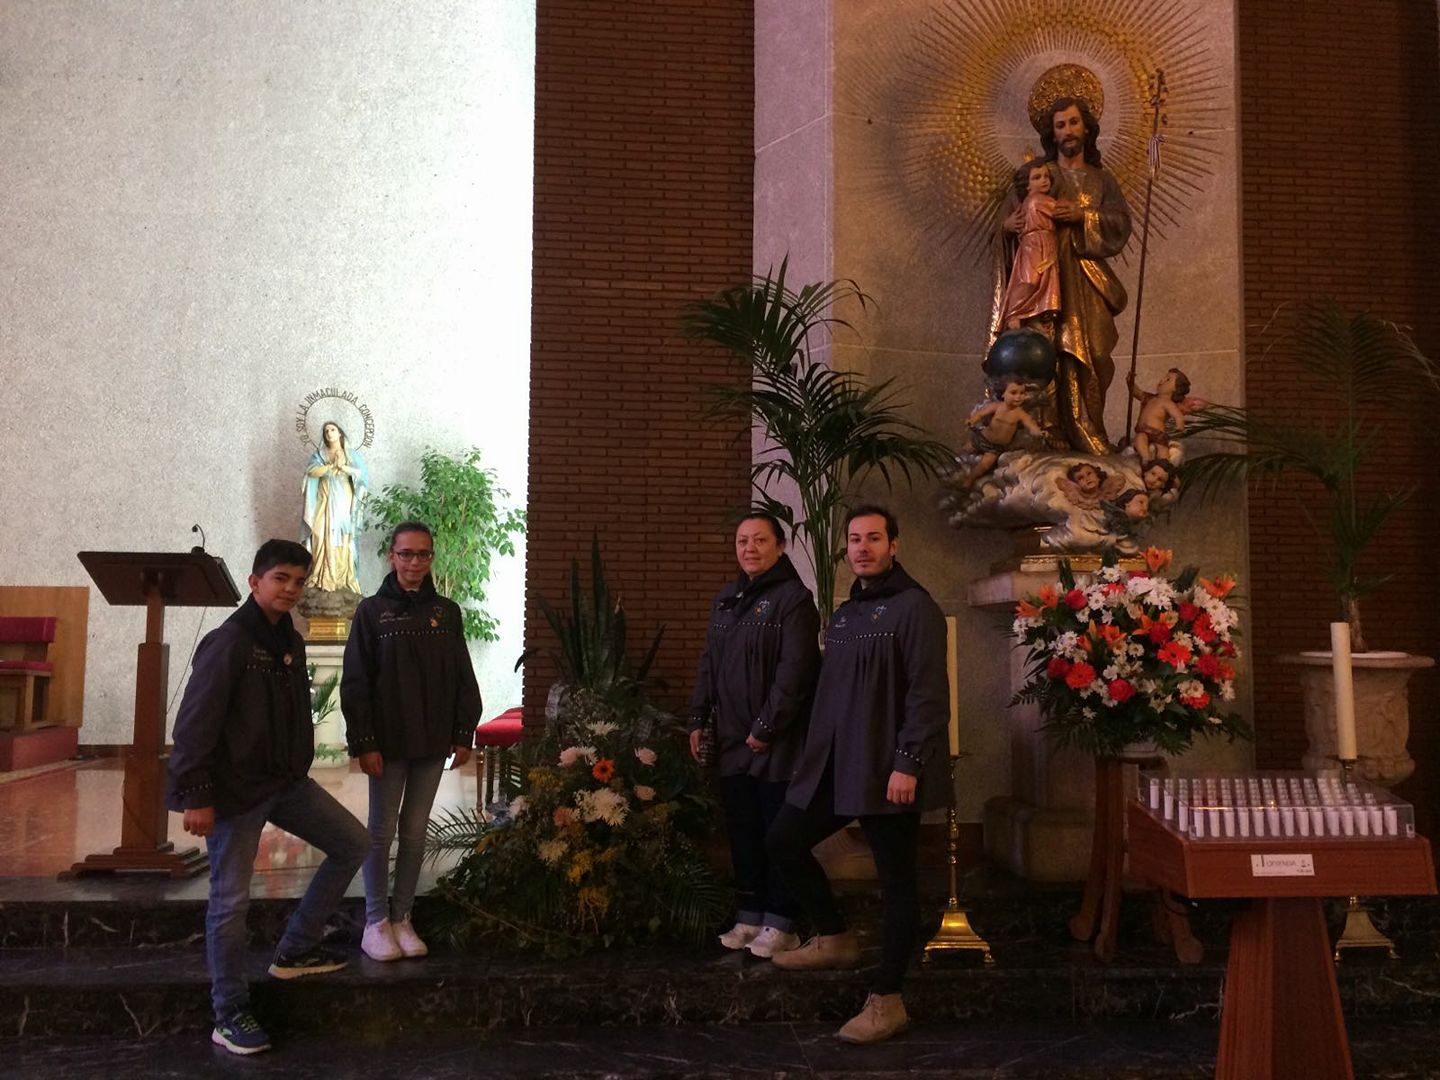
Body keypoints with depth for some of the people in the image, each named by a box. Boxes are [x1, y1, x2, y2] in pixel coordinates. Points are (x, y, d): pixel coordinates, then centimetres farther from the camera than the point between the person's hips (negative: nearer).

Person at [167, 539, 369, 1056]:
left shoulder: (290, 640, 9)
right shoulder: (229, 641, -16)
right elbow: (195, 723, -19)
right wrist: (196, 797, -21)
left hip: (286, 782, 8)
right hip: (236, 790, -8)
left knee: (353, 844, 10)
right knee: (231, 899, 1)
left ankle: (295, 951, 21)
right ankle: (229, 1015, 16)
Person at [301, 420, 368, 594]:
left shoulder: (351, 454, 5)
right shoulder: (319, 454, 8)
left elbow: (361, 473, -7)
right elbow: (311, 471, -10)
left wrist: (343, 467, -19)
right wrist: (332, 465, -18)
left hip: (343, 501, -1)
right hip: (324, 501, 1)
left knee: (342, 538, -4)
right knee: (322, 536, -4)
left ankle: (342, 579, -1)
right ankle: (321, 578, -1)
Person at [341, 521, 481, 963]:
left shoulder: (446, 612, 5)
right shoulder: (372, 611, -4)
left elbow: (463, 678, 8)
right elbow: (355, 683, -6)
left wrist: (464, 734, 3)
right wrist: (364, 743, -11)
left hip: (433, 743, 3)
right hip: (388, 743, -3)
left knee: (415, 833, 10)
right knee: (381, 832, 6)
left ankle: (402, 918, 21)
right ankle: (376, 922, 17)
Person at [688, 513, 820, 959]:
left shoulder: (793, 598, -8)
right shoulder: (725, 600, 15)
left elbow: (795, 670, -16)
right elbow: (709, 665, 19)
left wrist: (766, 727, -16)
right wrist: (697, 720, 12)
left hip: (778, 743, -7)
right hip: (732, 740, 7)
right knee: (742, 833, 12)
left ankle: (780, 923, 12)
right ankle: (749, 917, 23)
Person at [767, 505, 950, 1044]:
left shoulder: (915, 607, -8)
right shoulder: (844, 613, 17)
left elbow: (928, 694, -16)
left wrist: (908, 762, -22)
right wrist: (816, 755, 17)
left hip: (887, 770, -8)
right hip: (834, 764, 8)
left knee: (895, 881, 1)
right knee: (783, 840, 10)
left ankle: (886, 1002, 12)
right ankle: (835, 938, 27)